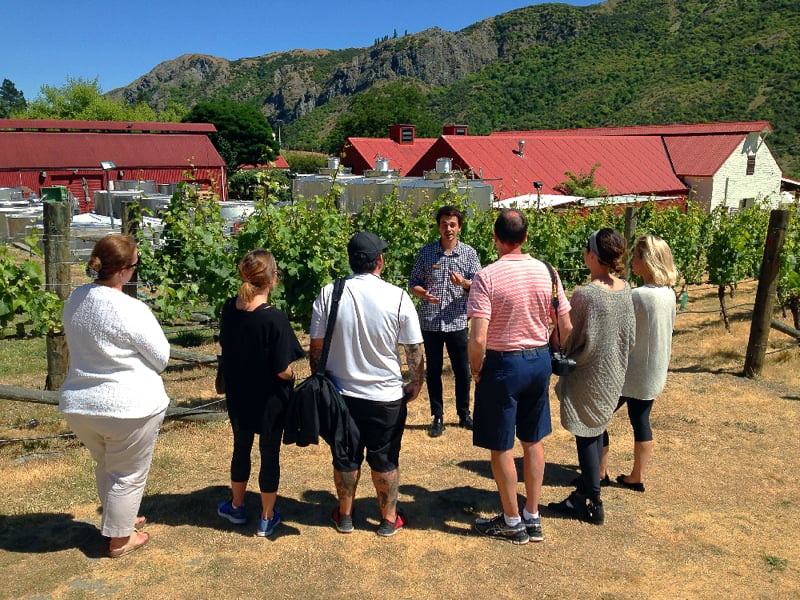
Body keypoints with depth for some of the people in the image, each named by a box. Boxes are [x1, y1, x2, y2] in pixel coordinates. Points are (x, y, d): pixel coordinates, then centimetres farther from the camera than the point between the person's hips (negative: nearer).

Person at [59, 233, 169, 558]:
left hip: (78, 405, 7)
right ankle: (120, 538, 28)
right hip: (128, 407, -7)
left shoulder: (75, 299, -1)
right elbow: (161, 357, -11)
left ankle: (120, 519, 45)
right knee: (128, 475, 13)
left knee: (105, 467, 26)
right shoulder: (131, 310, -23)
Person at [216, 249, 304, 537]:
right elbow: (283, 370, -23)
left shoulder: (229, 309, -8)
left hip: (238, 396, 5)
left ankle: (237, 507, 42)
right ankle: (267, 518, 27)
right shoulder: (274, 319, -26)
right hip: (269, 400, -5)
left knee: (241, 448, 24)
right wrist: (292, 377, -1)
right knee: (270, 455, 12)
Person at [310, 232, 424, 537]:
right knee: (385, 460, 15)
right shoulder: (397, 297, -14)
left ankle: (344, 516, 34)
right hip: (387, 397, -1)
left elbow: (316, 347, -4)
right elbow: (415, 350, -8)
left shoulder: (328, 294, -10)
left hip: (341, 394, 2)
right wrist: (416, 384, 9)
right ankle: (389, 519, 30)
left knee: (345, 458, 17)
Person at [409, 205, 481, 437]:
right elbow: (414, 283, 4)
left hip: (457, 322, 0)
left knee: (462, 370, 9)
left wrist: (463, 283, -22)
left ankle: (464, 414, 28)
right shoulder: (425, 252, 0)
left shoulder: (469, 253, 0)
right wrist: (424, 293, -17)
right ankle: (437, 417, 23)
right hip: (429, 321, 0)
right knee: (433, 370, 9)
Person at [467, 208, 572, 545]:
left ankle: (512, 523, 23)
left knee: (501, 447, 10)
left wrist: (475, 371, -6)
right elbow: (566, 328, 1)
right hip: (539, 362, 6)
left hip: (503, 365, -5)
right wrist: (545, 351, 16)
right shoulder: (546, 271, -2)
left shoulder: (487, 277, -18)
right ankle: (533, 518, 29)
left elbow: (478, 339, -24)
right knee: (533, 441, 18)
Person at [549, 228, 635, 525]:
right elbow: (631, 336, 5)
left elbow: (583, 343, -18)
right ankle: (585, 490, 32)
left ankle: (593, 505, 17)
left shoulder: (585, 294, -24)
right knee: (596, 432, 19)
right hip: (614, 374, 7)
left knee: (586, 436, 6)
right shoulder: (624, 289, -2)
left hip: (588, 376, -7)